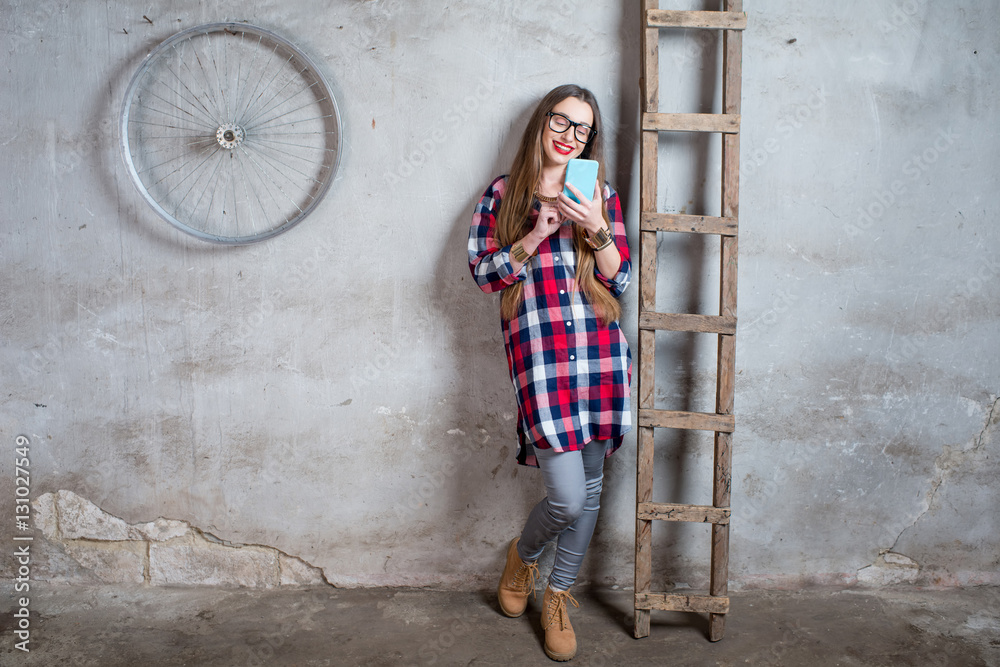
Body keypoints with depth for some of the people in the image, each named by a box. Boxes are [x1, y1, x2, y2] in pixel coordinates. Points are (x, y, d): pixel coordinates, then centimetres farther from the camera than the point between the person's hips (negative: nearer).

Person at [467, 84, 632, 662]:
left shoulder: (601, 195, 14)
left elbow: (621, 279, 9)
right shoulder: (503, 195, 9)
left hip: (600, 353, 4)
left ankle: (559, 595, 30)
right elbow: (483, 274, 2)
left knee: (591, 486, 9)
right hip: (539, 354, -3)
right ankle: (524, 555, 25)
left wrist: (596, 230, -8)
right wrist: (536, 235, -10)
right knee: (568, 497, -10)